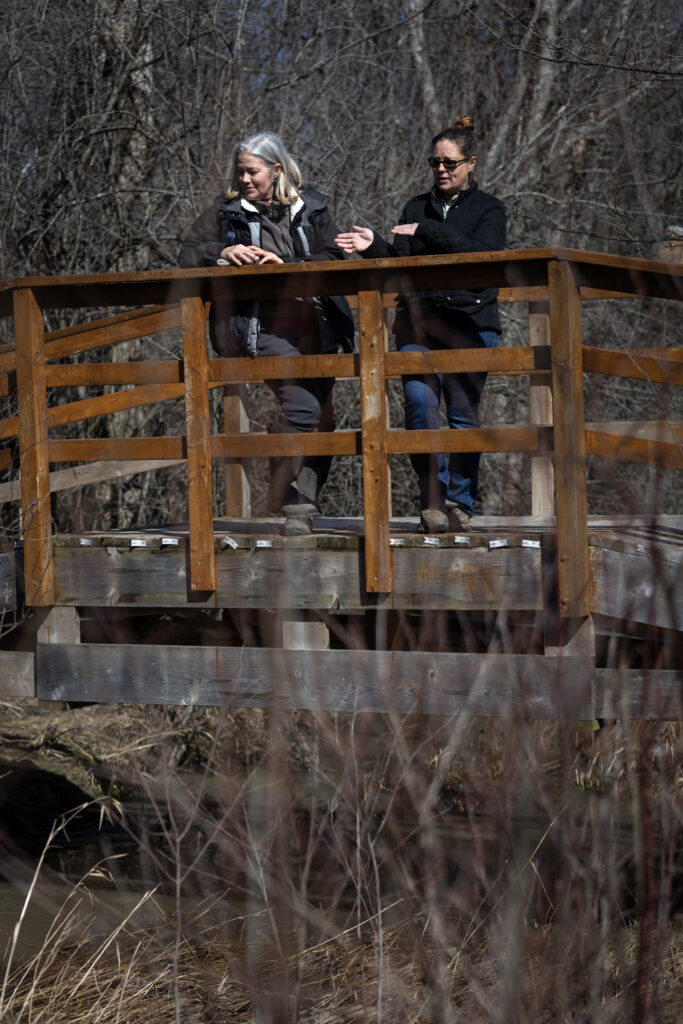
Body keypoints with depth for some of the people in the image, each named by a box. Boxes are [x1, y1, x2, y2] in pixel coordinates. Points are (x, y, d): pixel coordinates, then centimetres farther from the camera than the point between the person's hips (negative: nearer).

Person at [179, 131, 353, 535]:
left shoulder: (310, 207, 11)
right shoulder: (226, 209, 8)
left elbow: (333, 259, 1)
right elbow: (188, 255, 6)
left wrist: (287, 267, -13)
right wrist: (223, 255, -14)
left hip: (314, 326, 4)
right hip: (261, 326, -4)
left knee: (322, 419, 3)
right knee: (302, 406, -22)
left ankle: (303, 507, 15)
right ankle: (283, 497, -9)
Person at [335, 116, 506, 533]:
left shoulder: (488, 209, 11)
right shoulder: (417, 208, 21)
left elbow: (484, 254, -9)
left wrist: (428, 232, -11)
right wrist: (375, 246, -7)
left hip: (471, 323, -2)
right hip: (420, 321, 2)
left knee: (464, 412, -7)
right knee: (420, 401, -17)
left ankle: (460, 504, 4)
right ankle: (433, 498, -12)